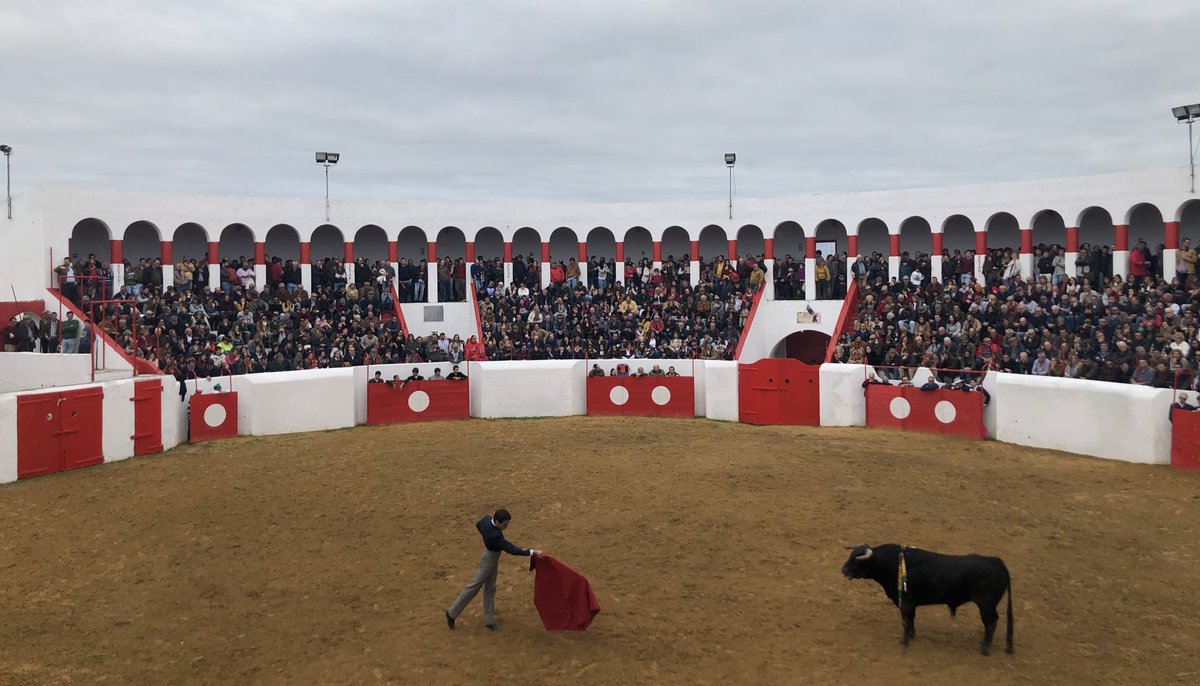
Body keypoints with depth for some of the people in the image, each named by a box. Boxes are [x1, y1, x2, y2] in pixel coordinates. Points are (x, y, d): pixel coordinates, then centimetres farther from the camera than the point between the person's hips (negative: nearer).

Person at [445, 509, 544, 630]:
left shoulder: (487, 518, -16)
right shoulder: (495, 535, -39)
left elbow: (478, 525, 8)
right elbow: (511, 550, -39)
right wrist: (533, 552, -40)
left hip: (492, 558, 8)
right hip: (489, 560, -8)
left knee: (490, 589, 16)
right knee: (474, 587, 8)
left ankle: (489, 620, 26)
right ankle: (452, 613, 23)